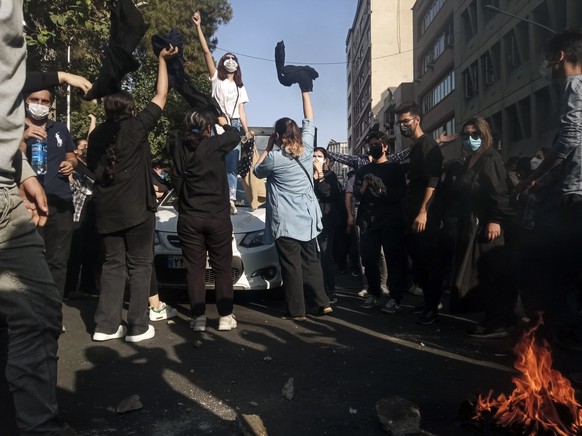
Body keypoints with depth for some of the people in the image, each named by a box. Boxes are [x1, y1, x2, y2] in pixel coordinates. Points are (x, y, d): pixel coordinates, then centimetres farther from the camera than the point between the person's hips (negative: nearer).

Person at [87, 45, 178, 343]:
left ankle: (106, 325, 12)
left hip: (106, 210, 5)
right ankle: (137, 327, 5)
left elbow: (93, 167, 19)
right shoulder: (135, 127, -6)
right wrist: (162, 59, 11)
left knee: (112, 265, 12)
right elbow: (161, 96, 1)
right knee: (139, 266, 3)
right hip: (136, 208, -5)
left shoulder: (97, 134, 8)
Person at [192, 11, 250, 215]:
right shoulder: (217, 79, 12)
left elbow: (241, 110, 15)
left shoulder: (240, 87, 23)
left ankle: (230, 199, -7)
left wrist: (246, 130, 2)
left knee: (232, 163, -4)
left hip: (234, 126, 3)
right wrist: (198, 27, -4)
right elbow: (206, 52, 3)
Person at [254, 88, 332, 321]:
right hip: (308, 218, 5)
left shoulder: (274, 158, -11)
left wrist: (267, 148, 11)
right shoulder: (307, 149, 2)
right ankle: (322, 303, 14)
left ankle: (296, 310, 2)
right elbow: (309, 121, 16)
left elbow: (258, 171, 9)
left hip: (285, 221, -5)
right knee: (311, 261, 13)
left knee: (291, 265, -1)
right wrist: (305, 92, 20)